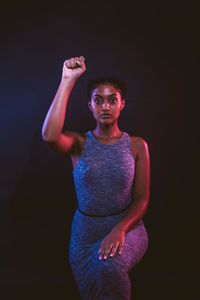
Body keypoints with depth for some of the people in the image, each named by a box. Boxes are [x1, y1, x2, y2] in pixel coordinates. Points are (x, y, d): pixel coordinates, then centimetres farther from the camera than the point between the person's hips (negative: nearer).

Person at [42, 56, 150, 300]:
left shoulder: (136, 146, -2)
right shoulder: (79, 143, -4)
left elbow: (142, 200, -3)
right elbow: (49, 136, -29)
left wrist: (119, 229, -23)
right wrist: (68, 80, -25)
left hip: (126, 226, -1)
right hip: (86, 230, 1)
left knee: (108, 265, -31)